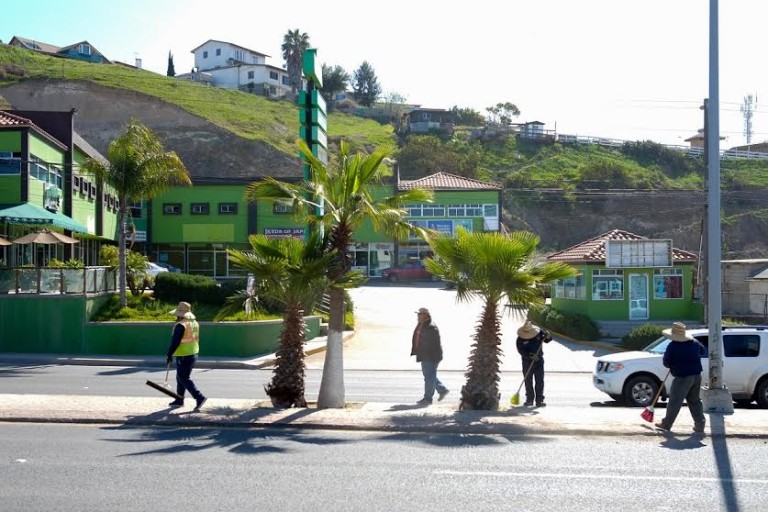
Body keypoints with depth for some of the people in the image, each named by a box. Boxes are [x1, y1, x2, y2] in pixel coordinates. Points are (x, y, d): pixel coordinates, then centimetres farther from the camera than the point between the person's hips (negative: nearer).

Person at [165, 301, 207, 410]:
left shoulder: (181, 325, -19)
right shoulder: (195, 323, 9)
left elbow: (175, 342, -19)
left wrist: (169, 354, -11)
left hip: (183, 356, -9)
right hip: (193, 355, 9)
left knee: (184, 379, -4)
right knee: (181, 377, 18)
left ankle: (199, 397, -13)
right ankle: (179, 400, 25)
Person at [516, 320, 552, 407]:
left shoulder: (539, 332, -4)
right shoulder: (520, 338, -10)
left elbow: (548, 340, 5)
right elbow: (521, 350, -17)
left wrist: (547, 336, -19)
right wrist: (530, 356, -29)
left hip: (539, 360, 1)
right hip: (527, 361, -1)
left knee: (540, 381, -2)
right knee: (528, 381, 5)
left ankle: (539, 400, 0)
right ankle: (529, 399, 15)